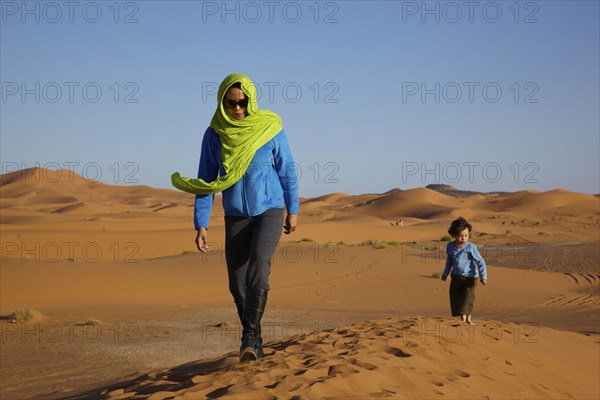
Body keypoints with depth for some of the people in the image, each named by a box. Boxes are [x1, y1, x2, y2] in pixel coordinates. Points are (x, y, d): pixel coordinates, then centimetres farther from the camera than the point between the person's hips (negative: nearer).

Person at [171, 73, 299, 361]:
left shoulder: (269, 127, -9)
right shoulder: (214, 134, -6)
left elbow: (287, 170, 1)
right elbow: (207, 181, -2)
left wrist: (292, 210, 5)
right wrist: (201, 224, -7)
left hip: (270, 210, -2)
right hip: (235, 216, 2)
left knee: (258, 265, -25)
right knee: (238, 284, 2)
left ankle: (249, 337, -23)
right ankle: (254, 342, 21)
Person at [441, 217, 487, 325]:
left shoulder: (471, 247, -17)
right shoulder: (450, 246, -2)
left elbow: (480, 262, -13)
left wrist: (483, 276, -19)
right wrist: (445, 273, 25)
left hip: (469, 277, -5)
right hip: (456, 276, 5)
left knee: (468, 296, -12)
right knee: (455, 296, 4)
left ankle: (467, 317, -4)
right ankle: (462, 316, 15)